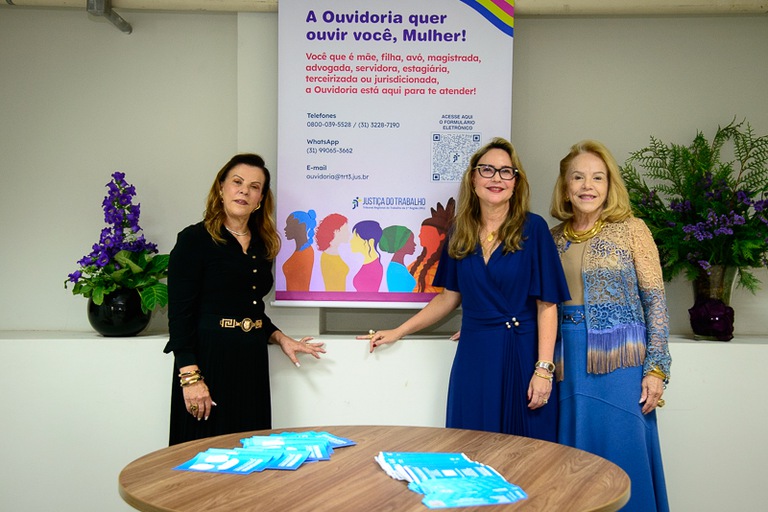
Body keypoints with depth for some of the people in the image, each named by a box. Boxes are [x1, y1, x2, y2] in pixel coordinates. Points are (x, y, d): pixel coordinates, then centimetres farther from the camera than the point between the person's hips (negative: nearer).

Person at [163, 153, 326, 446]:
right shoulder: (194, 239, -6)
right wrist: (190, 377, -19)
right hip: (209, 358, -6)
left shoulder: (262, 246, 13)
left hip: (252, 361, 7)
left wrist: (281, 339, 8)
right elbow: (179, 314, -12)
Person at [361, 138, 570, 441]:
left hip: (520, 356, -3)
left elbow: (547, 304, -8)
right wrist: (398, 332, 14)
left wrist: (543, 369, -14)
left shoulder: (532, 229, -6)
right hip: (472, 355, 4)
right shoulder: (461, 232, 6)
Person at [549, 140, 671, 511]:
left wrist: (656, 368, -10)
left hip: (619, 359, -3)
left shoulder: (631, 230, -2)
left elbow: (655, 301, -4)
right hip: (569, 361, 4)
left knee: (621, 457, 1)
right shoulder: (554, 238, 9)